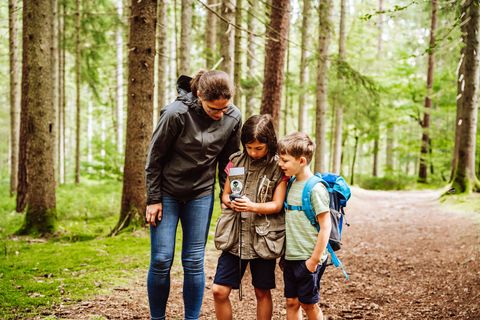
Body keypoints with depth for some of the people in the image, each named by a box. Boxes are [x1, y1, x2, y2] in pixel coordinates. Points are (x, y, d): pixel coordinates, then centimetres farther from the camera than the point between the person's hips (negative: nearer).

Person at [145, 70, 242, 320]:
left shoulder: (233, 118, -10)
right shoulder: (176, 113, -22)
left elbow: (228, 162, 4)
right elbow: (155, 157, -11)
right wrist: (153, 199, -9)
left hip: (201, 195, 3)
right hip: (167, 193, -2)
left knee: (194, 262, 3)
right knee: (161, 260, -1)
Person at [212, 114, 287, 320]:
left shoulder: (278, 167, -4)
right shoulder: (236, 161, 6)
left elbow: (277, 205, -6)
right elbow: (225, 195, 12)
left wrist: (252, 206, -24)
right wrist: (231, 202, -11)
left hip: (263, 238, -2)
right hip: (235, 237, 3)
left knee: (262, 292, 10)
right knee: (219, 291, -2)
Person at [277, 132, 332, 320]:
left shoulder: (315, 188, -15)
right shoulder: (291, 184, 8)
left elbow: (325, 226, -16)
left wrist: (315, 259, -16)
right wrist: (284, 254, 15)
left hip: (307, 259, -7)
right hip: (291, 257, 7)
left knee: (309, 304, 5)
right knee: (291, 302, 12)